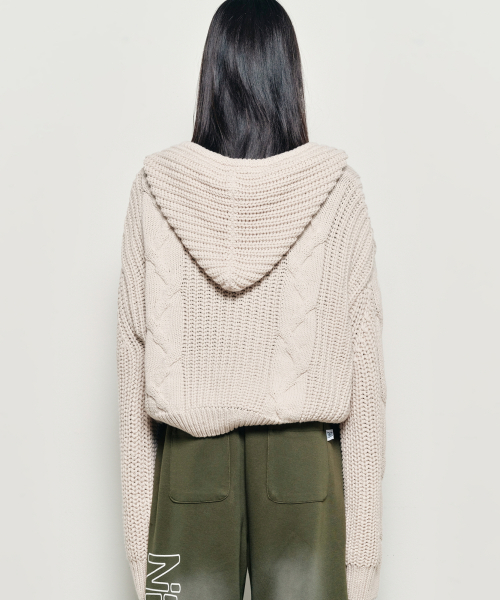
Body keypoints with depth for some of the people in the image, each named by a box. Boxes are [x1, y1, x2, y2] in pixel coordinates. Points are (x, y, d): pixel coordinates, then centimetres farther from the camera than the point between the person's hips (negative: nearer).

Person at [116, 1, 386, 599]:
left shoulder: (157, 187, -5)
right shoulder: (335, 187, -7)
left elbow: (134, 360, -3)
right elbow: (364, 365, -7)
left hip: (190, 460, 1)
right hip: (305, 459, 0)